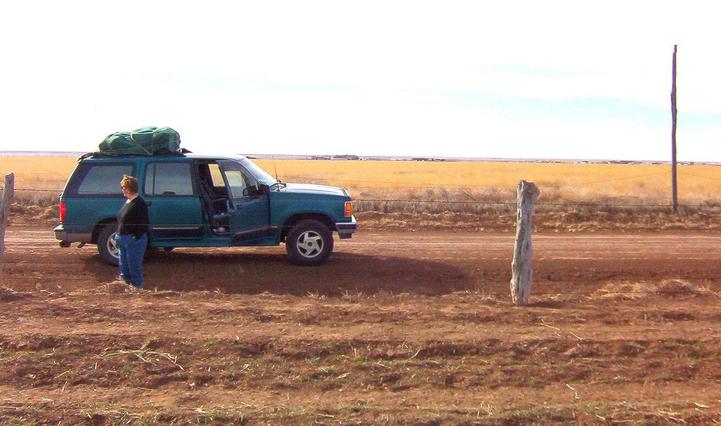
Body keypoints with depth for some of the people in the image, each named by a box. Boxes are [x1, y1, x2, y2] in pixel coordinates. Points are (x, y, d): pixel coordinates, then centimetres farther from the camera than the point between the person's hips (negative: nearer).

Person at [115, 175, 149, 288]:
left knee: (134, 267, -3)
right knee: (123, 267, 17)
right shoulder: (128, 202, 13)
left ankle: (137, 287, 5)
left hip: (134, 240, -10)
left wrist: (136, 237, -21)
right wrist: (118, 235, 14)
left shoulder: (139, 204, -16)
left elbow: (143, 224, -19)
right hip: (123, 239, 10)